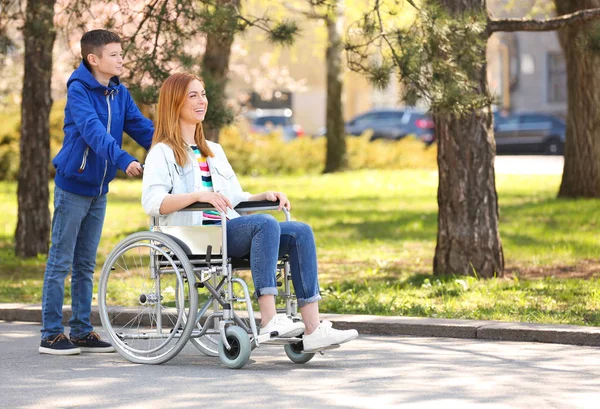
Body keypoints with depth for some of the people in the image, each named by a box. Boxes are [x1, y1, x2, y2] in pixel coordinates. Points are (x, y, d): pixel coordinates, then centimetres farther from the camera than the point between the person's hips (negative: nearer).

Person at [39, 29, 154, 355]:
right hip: (73, 185, -7)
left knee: (85, 264, 12)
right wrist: (122, 160, -42)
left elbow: (141, 127, 2)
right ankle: (51, 334, 4)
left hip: (99, 189, 7)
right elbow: (93, 130, -29)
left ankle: (82, 331, 18)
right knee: (61, 261, -1)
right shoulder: (78, 90, -15)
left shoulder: (120, 93, 5)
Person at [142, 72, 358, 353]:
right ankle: (269, 320, -40)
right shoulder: (162, 153, 5)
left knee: (301, 232, -15)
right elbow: (152, 203, -12)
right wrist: (199, 195, -25)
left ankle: (312, 329, -26)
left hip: (227, 230, 8)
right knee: (266, 224, -33)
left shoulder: (213, 151, 30)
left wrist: (264, 196, 8)